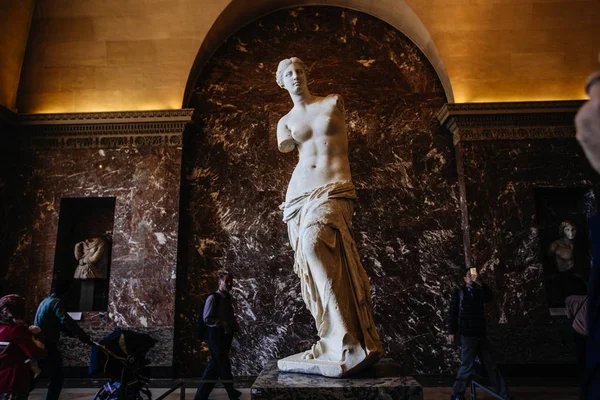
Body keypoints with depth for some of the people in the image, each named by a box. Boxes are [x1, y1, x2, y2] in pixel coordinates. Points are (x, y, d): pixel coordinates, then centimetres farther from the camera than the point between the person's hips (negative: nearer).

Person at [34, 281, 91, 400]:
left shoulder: (46, 301, 16)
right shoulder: (56, 302, -15)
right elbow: (66, 321, -31)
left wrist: (76, 333, 13)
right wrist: (84, 336, -32)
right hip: (47, 346, -10)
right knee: (57, 378, -1)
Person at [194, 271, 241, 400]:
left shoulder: (227, 299, 13)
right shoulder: (213, 298, -12)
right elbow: (207, 318, -16)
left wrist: (234, 326, 4)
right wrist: (223, 324, -20)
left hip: (226, 335, 8)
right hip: (215, 335, -8)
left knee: (215, 365, 10)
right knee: (223, 364, 4)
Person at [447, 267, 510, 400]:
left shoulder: (480, 291, 13)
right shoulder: (459, 292, 3)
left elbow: (490, 297, -9)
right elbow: (453, 312, -1)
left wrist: (480, 282, -18)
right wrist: (451, 331, -7)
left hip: (481, 334, 4)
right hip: (467, 334, -4)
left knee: (490, 365, 10)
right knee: (467, 365, -4)